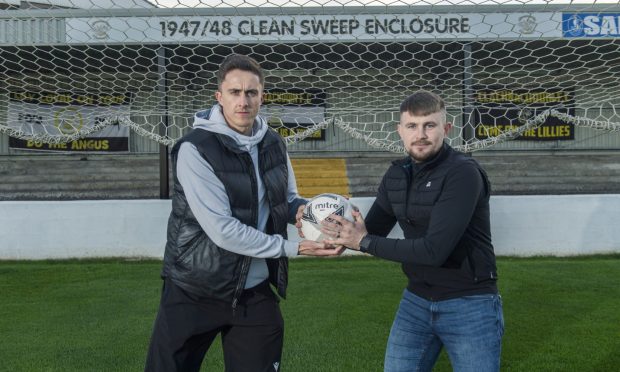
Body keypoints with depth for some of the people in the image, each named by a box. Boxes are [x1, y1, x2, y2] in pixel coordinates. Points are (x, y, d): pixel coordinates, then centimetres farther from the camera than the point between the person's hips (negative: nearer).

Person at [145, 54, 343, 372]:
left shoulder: (273, 144, 2)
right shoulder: (196, 149, -18)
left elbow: (287, 199, 14)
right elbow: (222, 229, -24)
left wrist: (304, 209, -11)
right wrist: (292, 248, -20)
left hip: (255, 292, 5)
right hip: (195, 291, -5)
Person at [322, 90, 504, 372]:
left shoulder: (463, 173, -21)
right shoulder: (396, 175, 2)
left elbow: (434, 250, -27)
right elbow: (371, 232, 8)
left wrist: (364, 242, -21)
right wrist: (345, 232, -14)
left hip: (468, 304, -6)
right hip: (416, 301, 6)